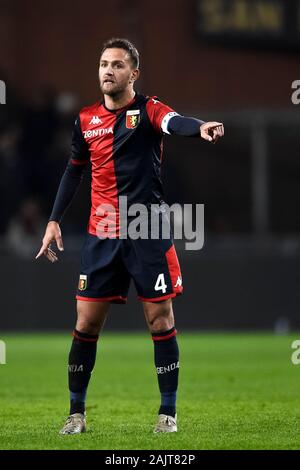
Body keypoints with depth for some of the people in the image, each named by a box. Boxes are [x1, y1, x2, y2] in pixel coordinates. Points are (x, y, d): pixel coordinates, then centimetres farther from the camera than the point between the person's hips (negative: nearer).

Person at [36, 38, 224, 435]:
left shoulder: (147, 109, -6)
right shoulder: (85, 119, 7)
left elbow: (173, 122, -30)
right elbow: (74, 171, 21)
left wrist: (200, 128, -52)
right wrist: (54, 220, 15)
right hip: (102, 236, 4)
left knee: (160, 319, -1)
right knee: (87, 322, 3)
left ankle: (168, 412, 10)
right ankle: (76, 412, 15)